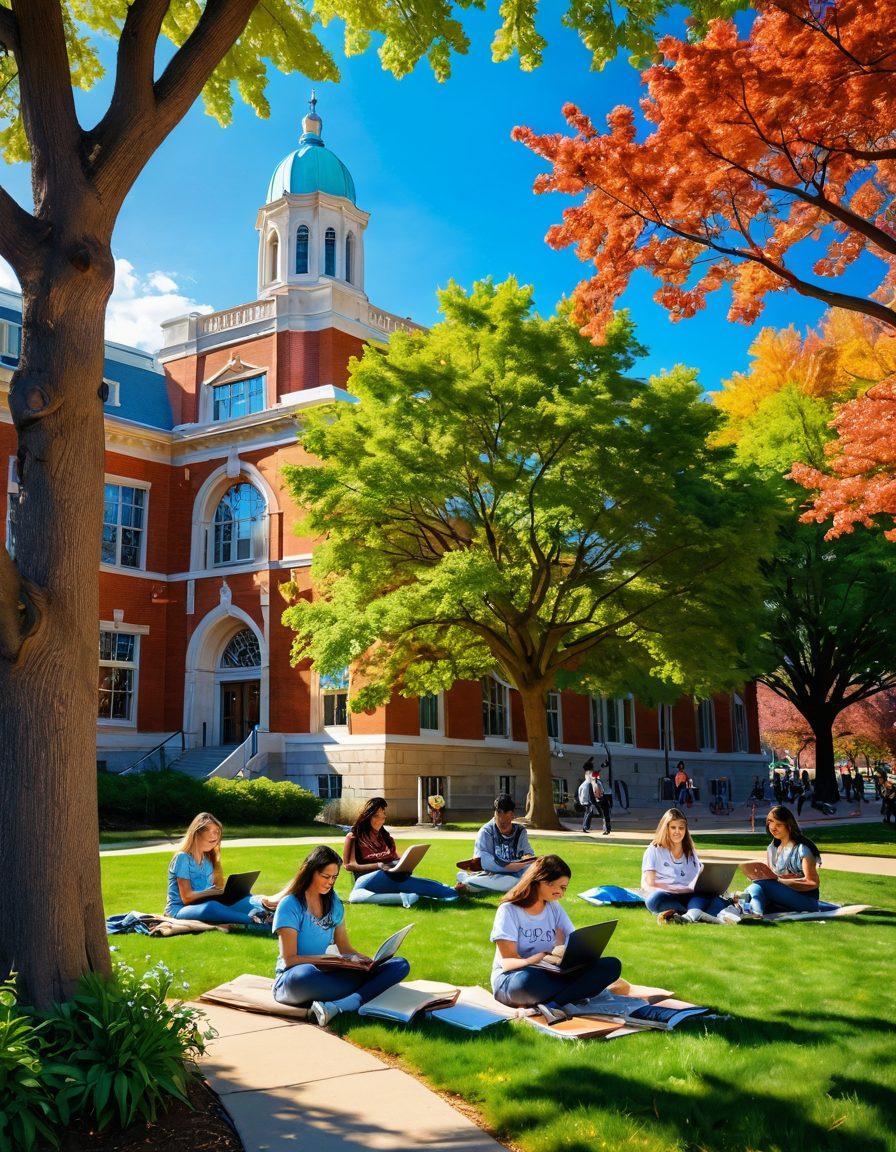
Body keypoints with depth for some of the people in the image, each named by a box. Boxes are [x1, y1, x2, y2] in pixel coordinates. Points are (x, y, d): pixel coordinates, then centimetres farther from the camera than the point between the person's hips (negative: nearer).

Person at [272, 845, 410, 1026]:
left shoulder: (334, 903, 13)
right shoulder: (290, 906, -7)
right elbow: (289, 959, -11)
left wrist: (367, 960, -5)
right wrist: (327, 959, -20)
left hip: (326, 974, 7)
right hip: (292, 977, -7)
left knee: (400, 965, -13)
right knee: (305, 974, -46)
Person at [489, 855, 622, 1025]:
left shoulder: (555, 908, 13)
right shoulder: (509, 910, -6)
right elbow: (508, 961, -14)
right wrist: (535, 960, -31)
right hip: (510, 979, -6)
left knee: (612, 965, -16)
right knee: (529, 979, -46)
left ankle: (551, 1004, -30)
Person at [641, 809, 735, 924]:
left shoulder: (691, 852, 25)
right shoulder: (654, 851, 12)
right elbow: (648, 884, 0)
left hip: (691, 898, 3)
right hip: (667, 898, -3)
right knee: (654, 898, -38)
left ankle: (690, 916, -55)